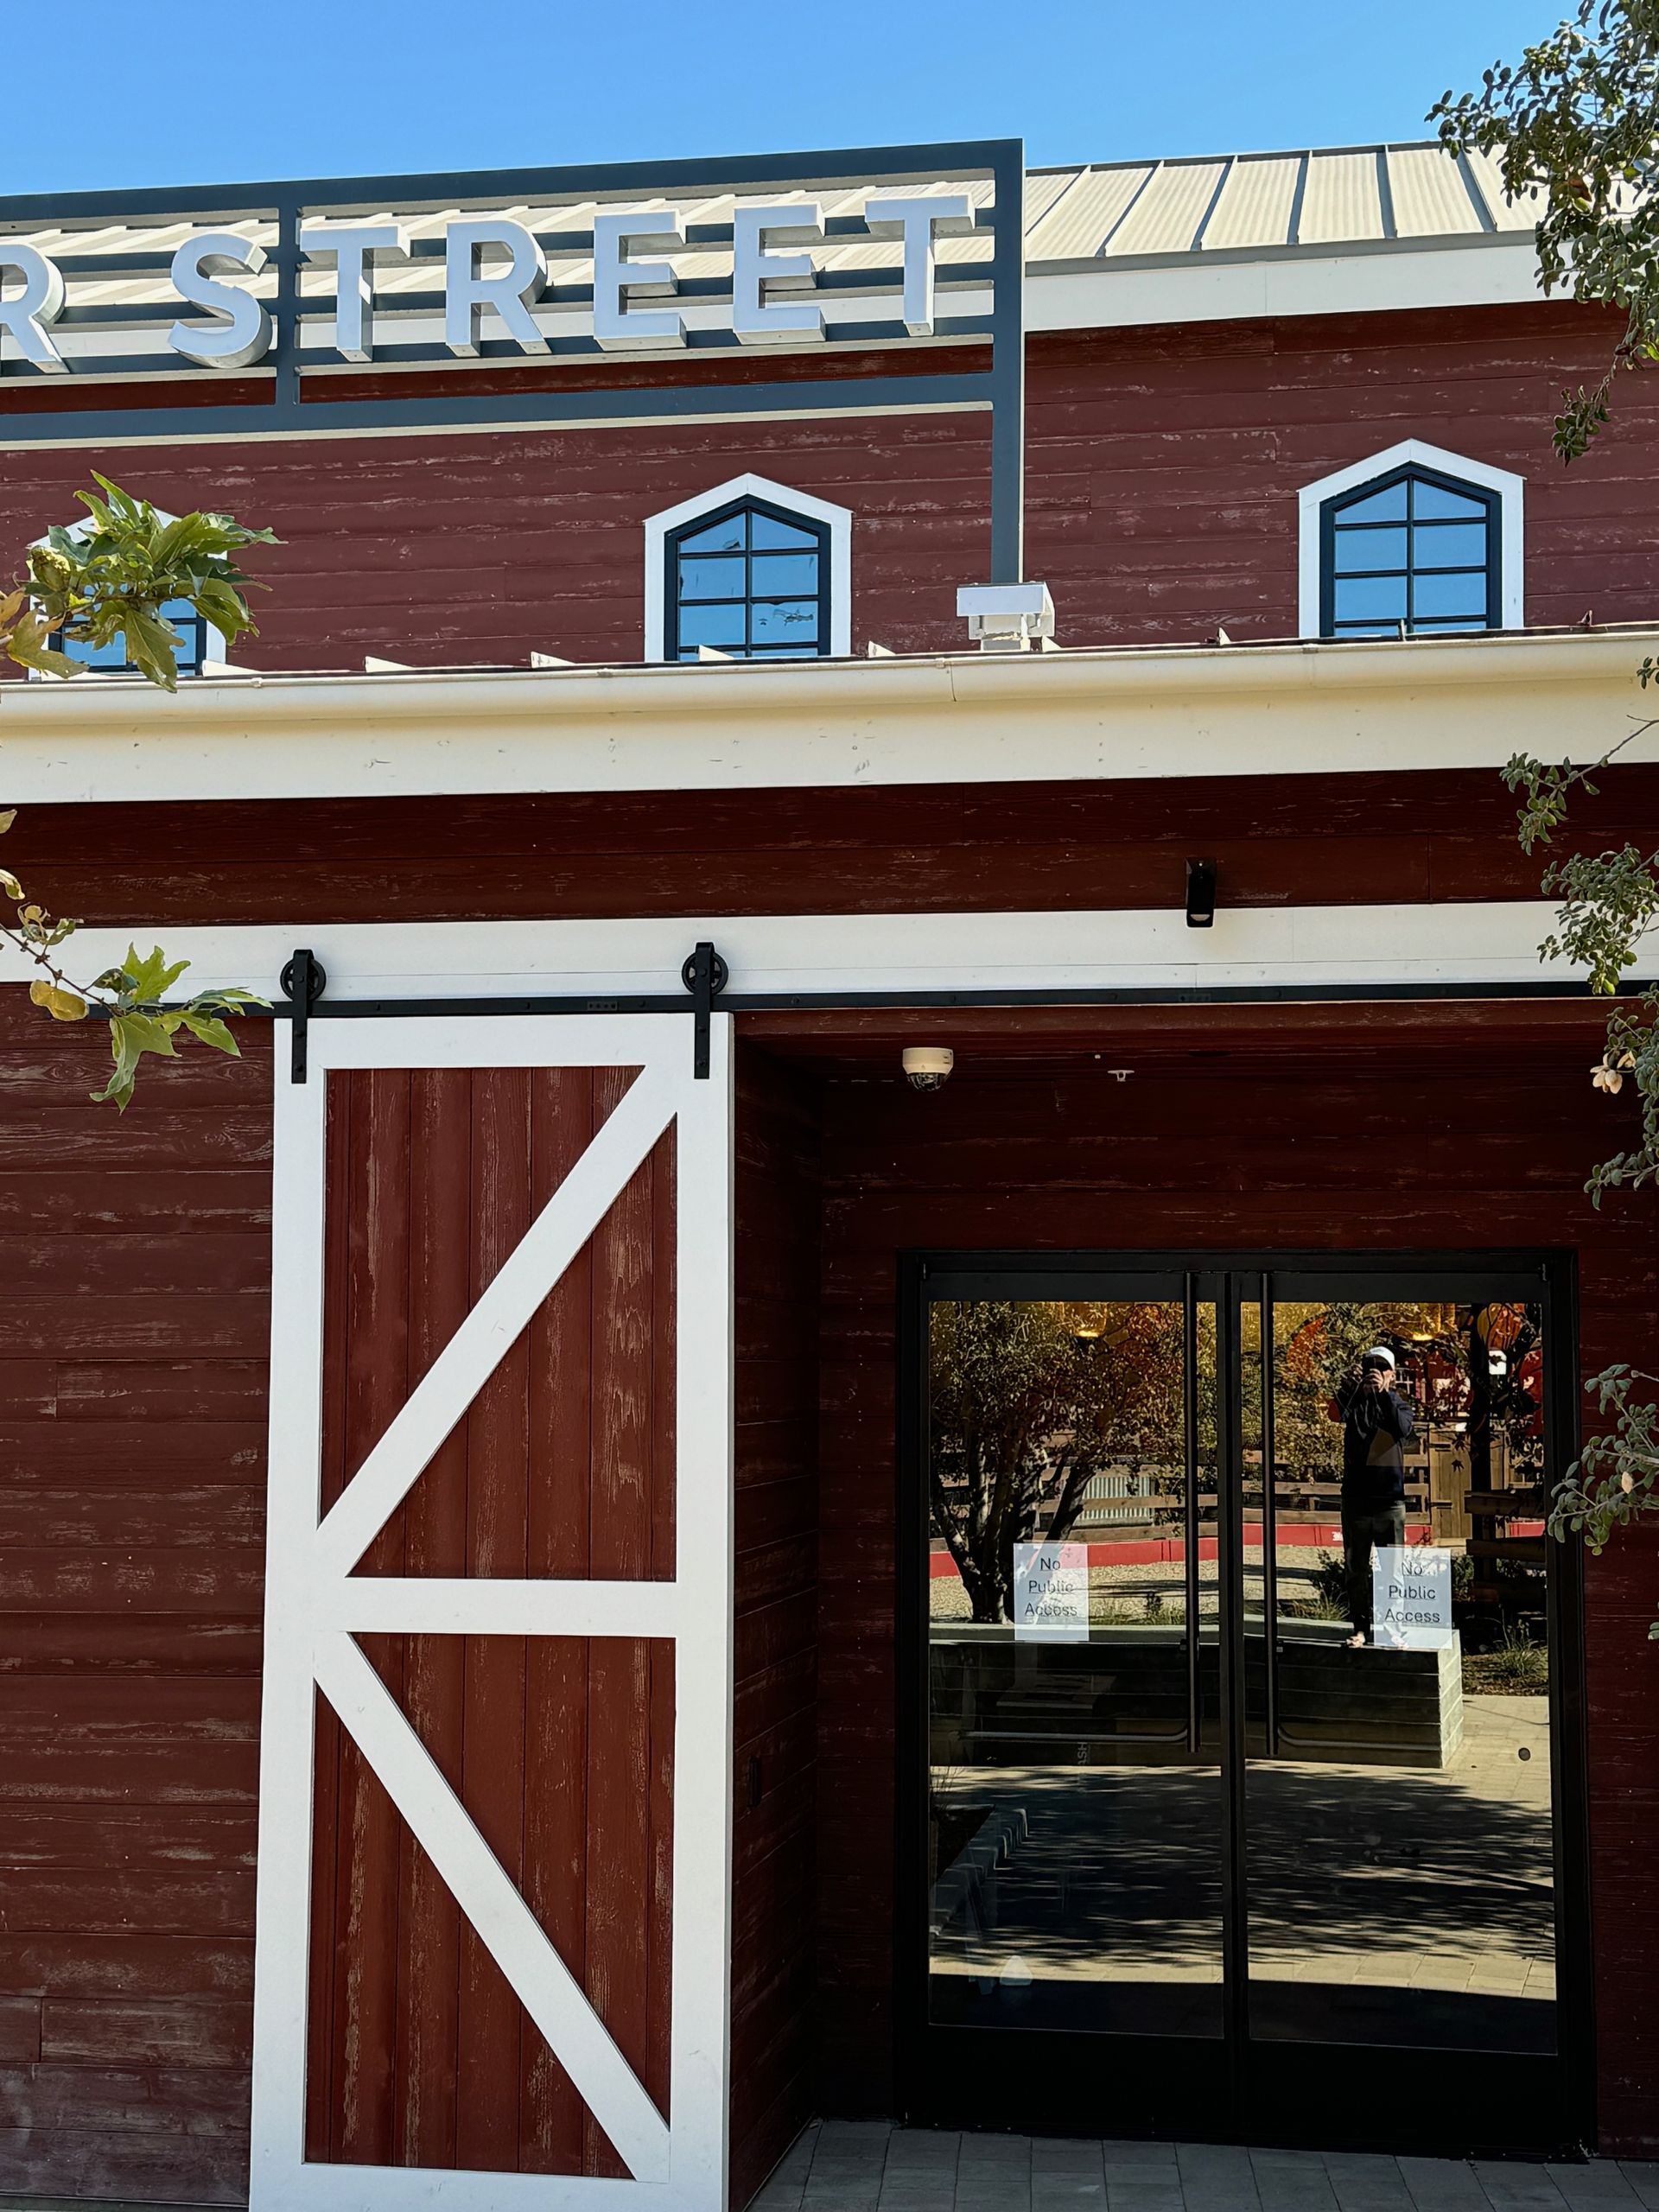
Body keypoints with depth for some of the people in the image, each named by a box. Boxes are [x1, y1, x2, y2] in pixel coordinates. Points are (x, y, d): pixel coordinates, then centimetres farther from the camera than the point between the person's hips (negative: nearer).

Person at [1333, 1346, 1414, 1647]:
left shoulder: (1398, 1404, 5)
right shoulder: (1356, 1402, 5)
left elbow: (1402, 1429, -18)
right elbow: (1339, 1413, -19)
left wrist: (1384, 1393, -28)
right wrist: (1353, 1386, -37)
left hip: (1390, 1500, -1)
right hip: (1355, 1499, 1)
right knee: (1356, 1569, 5)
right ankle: (1361, 1628, 12)